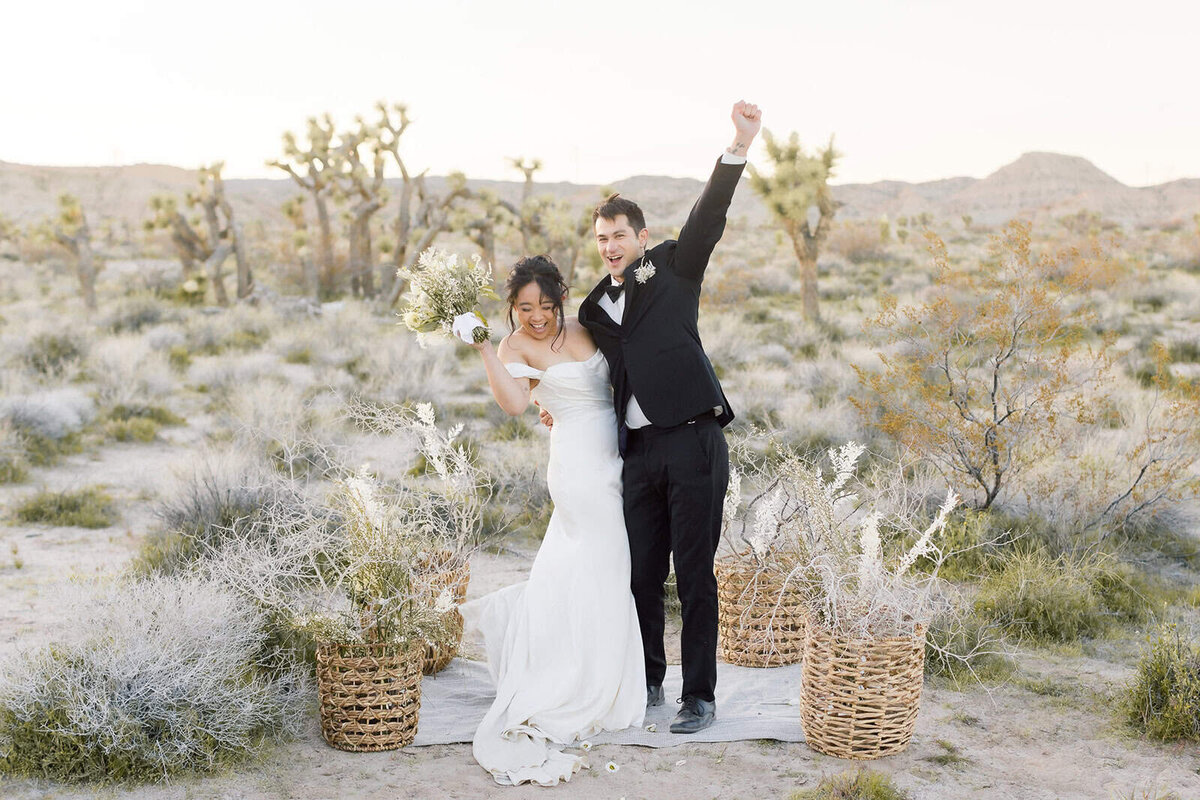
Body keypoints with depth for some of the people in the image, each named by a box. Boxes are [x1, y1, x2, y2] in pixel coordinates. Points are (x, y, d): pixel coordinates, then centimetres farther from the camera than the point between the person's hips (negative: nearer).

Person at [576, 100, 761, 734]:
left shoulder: (671, 268, 5)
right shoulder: (595, 308, 17)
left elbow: (707, 218, -10)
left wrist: (739, 147, -22)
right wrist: (565, 409, 11)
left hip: (693, 443, -5)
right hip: (640, 450, 5)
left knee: (694, 575, -1)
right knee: (642, 573, 10)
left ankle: (699, 698, 8)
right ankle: (647, 682, 27)